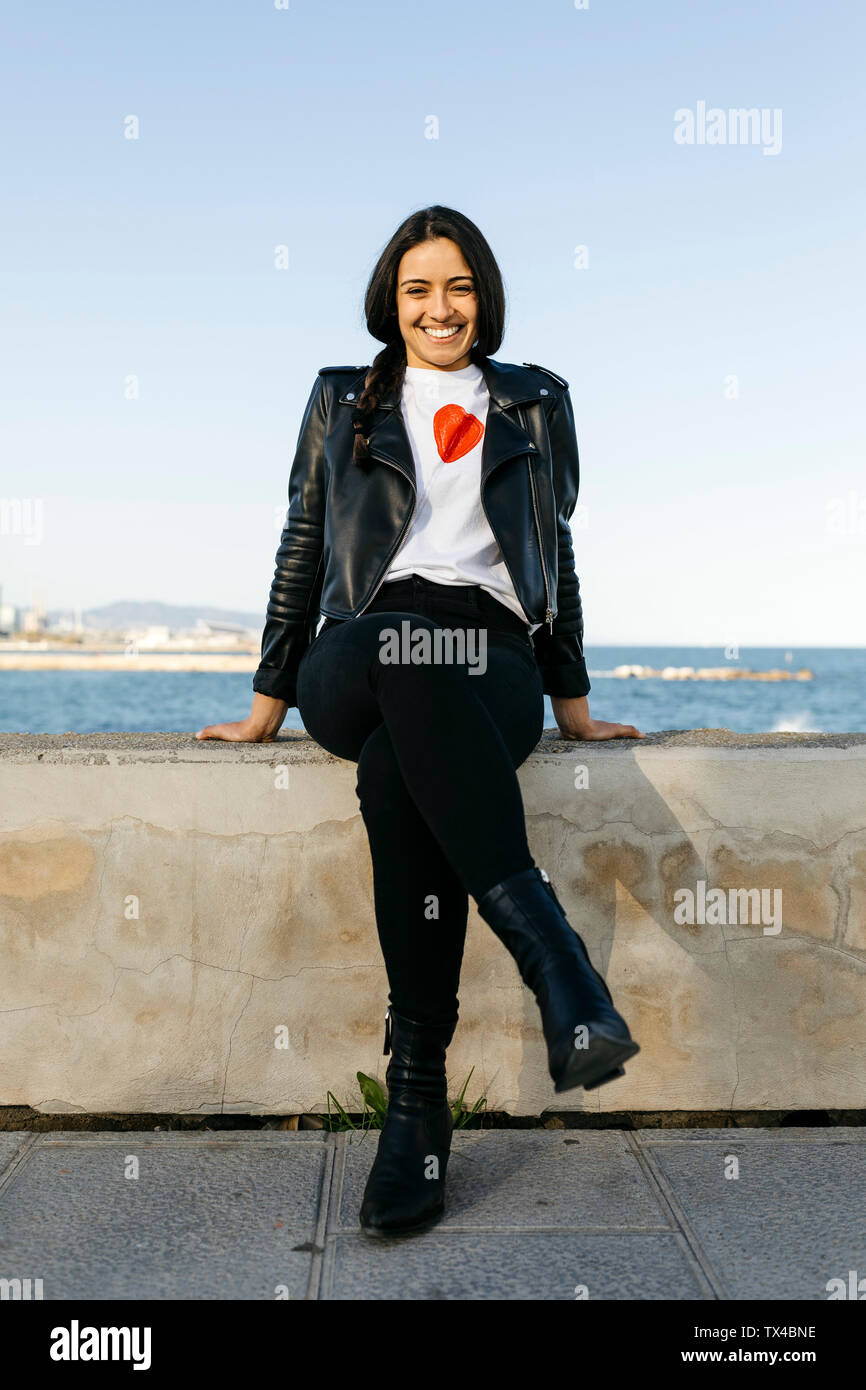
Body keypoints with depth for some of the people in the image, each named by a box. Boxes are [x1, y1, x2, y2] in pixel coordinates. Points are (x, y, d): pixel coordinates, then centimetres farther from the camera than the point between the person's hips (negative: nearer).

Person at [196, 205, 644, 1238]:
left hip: (491, 663, 0)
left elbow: (557, 557, 21)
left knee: (397, 777, -37)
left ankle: (417, 1094, -34)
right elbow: (303, 553, 18)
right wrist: (267, 708, 11)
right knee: (411, 648, -40)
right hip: (359, 662, 0)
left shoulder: (535, 404, 22)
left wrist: (572, 705, 15)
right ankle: (552, 957, -42)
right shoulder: (342, 400, 22)